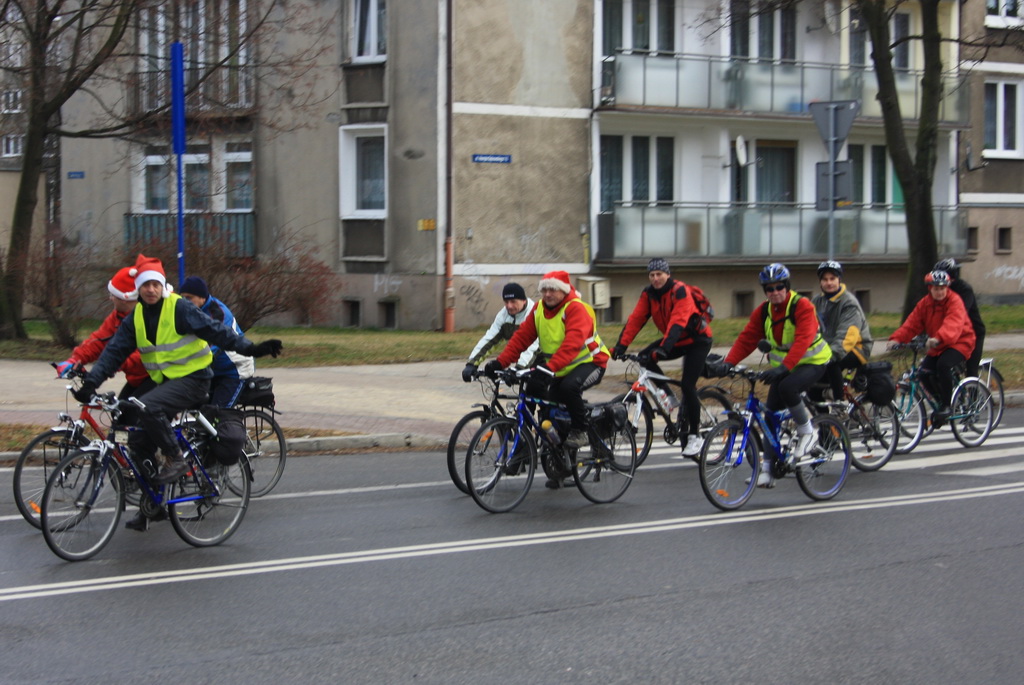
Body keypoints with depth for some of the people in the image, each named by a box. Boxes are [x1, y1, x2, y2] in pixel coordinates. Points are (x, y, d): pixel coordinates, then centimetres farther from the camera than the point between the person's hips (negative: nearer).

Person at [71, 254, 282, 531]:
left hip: (193, 378, -7)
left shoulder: (179, 308, -11)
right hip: (164, 382, 7)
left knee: (148, 407, -32)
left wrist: (250, 348, -23)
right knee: (140, 441, 1)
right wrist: (90, 382, -6)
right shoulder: (135, 318, 7)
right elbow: (114, 352, 5)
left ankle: (175, 460, -15)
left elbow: (215, 331, -14)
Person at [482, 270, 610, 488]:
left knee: (570, 386, -38)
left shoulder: (576, 309, -22)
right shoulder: (539, 309, 1)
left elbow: (572, 343, -37)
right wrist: (499, 362, -17)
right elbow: (521, 337, -3)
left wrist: (549, 367, -49)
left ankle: (581, 429, -14)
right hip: (560, 370, 7)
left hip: (590, 363, -7)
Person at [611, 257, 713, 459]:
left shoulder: (680, 291, -25)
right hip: (675, 340, 7)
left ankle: (695, 436, -4)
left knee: (688, 385, -16)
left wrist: (663, 348, -49)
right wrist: (621, 345, -25)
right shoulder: (648, 294, -6)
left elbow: (678, 322, -37)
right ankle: (670, 399, -1)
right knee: (644, 358, -14)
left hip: (697, 340, -7)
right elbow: (635, 319, -13)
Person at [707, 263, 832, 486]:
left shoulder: (802, 307, -20)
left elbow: (802, 340, -32)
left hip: (811, 362, -6)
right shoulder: (763, 311, -1)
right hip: (781, 366, 6)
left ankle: (807, 433, -13)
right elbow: (747, 339, -6)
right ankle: (768, 468, 8)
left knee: (787, 387, -35)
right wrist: (728, 363, -22)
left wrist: (784, 367, -46)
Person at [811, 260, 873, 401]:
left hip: (856, 348, -7)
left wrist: (833, 354, -45)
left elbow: (847, 335, -29)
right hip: (828, 346, 7)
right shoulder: (817, 301, 5)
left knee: (831, 363, -34)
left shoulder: (849, 302, -16)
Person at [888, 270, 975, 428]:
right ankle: (941, 402, 12)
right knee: (925, 373, -13)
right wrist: (896, 339, -25)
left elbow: (953, 324, -37)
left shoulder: (955, 301, -18)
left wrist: (938, 338, -56)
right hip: (937, 347, 6)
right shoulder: (925, 304, 0)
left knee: (943, 365, -33)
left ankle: (947, 406, -19)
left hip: (959, 342, -6)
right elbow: (912, 324, -8)